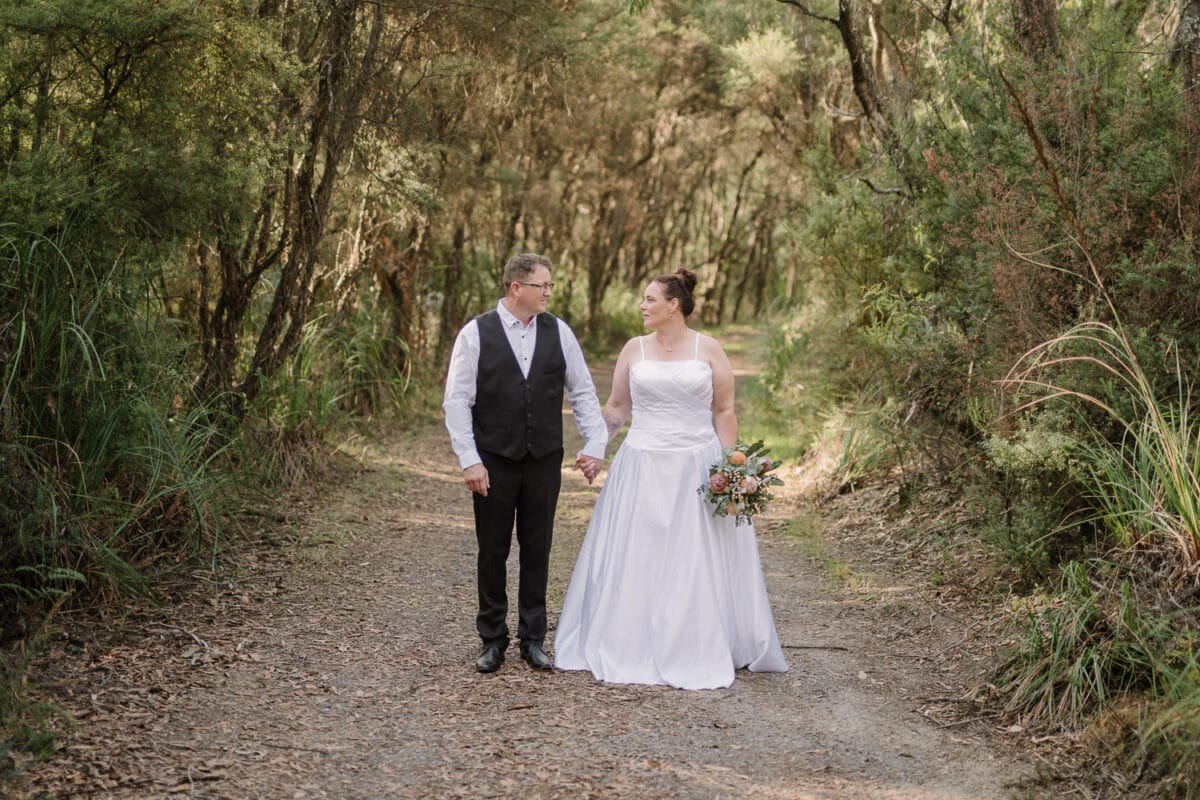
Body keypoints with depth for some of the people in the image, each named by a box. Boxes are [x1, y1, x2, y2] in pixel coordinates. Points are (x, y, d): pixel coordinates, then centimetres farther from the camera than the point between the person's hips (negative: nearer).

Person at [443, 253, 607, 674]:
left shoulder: (558, 332, 2)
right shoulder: (475, 334, -6)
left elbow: (583, 392, 7)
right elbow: (456, 401, -6)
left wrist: (595, 445, -2)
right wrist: (469, 460, -12)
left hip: (544, 462, 2)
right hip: (494, 463, -2)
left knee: (537, 551, 9)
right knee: (493, 553, 8)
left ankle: (532, 639, 20)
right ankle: (492, 640, 20)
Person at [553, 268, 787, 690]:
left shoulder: (708, 350, 0)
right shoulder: (634, 348, 6)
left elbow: (724, 412, 1)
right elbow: (617, 407, 11)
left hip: (696, 470, -2)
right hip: (641, 469, 2)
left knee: (696, 566, 1)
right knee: (634, 563, 5)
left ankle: (698, 654, 13)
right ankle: (631, 650, 16)